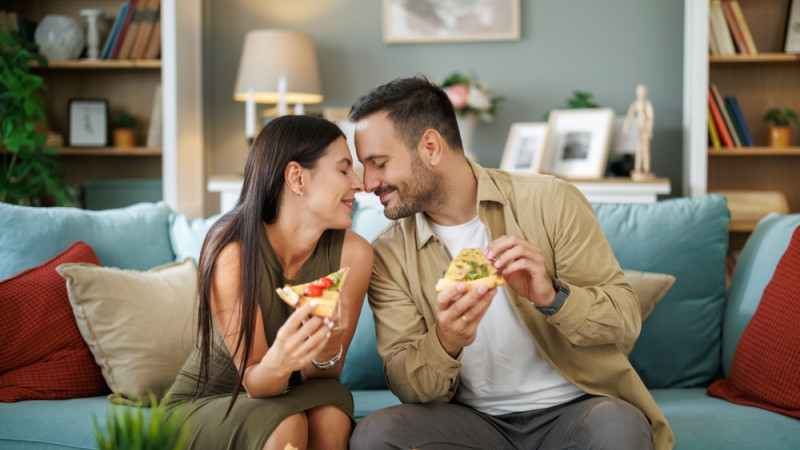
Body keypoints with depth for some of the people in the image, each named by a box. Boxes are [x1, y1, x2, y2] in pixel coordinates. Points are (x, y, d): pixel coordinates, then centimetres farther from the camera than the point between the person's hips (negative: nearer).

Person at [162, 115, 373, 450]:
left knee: (331, 414, -30)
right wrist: (278, 362, -44)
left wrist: (327, 352, -32)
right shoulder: (231, 250, -25)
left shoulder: (352, 253, -16)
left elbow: (325, 374, -8)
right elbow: (253, 383, -20)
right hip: (202, 405, -3)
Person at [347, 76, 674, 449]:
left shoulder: (550, 201, -5)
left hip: (573, 408, -2)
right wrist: (446, 342, -25)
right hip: (474, 418, 2)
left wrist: (551, 297, -25)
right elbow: (407, 386, -3)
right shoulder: (388, 255, 1)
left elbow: (626, 320, -5)